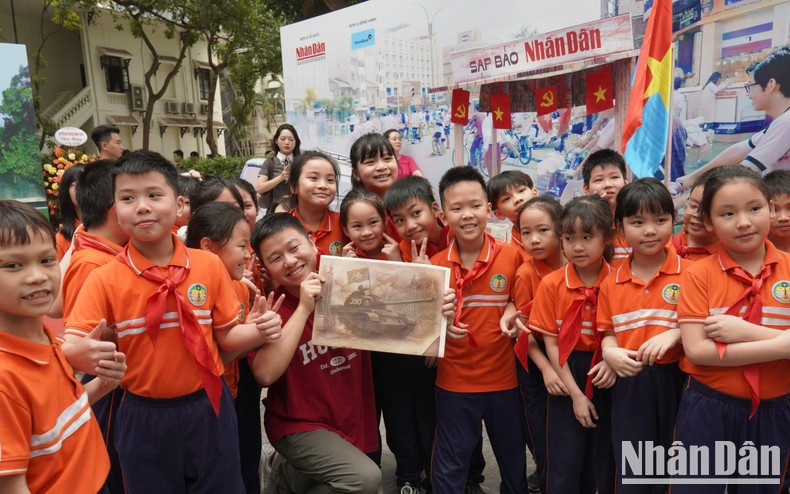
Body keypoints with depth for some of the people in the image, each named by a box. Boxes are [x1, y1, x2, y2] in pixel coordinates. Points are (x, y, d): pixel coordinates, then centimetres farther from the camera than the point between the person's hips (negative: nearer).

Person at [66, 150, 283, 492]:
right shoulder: (103, 280, -10)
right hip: (144, 418, -1)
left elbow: (225, 336, 2)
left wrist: (259, 332, -17)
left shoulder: (209, 266, -6)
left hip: (209, 409, 1)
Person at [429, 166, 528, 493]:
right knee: (449, 467, 14)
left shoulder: (512, 257, -10)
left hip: (504, 378, 1)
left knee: (513, 460, 22)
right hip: (454, 381, 0)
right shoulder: (435, 265, -8)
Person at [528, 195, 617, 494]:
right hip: (567, 374, 0)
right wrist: (575, 394, -9)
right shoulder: (551, 284, -7)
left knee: (607, 461, 14)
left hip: (607, 377, 1)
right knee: (565, 464, 6)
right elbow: (551, 342, -6)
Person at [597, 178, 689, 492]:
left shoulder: (689, 274, -5)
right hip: (629, 386, 2)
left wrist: (675, 334, -21)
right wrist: (610, 352, -10)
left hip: (676, 381, -2)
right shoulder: (611, 283, 4)